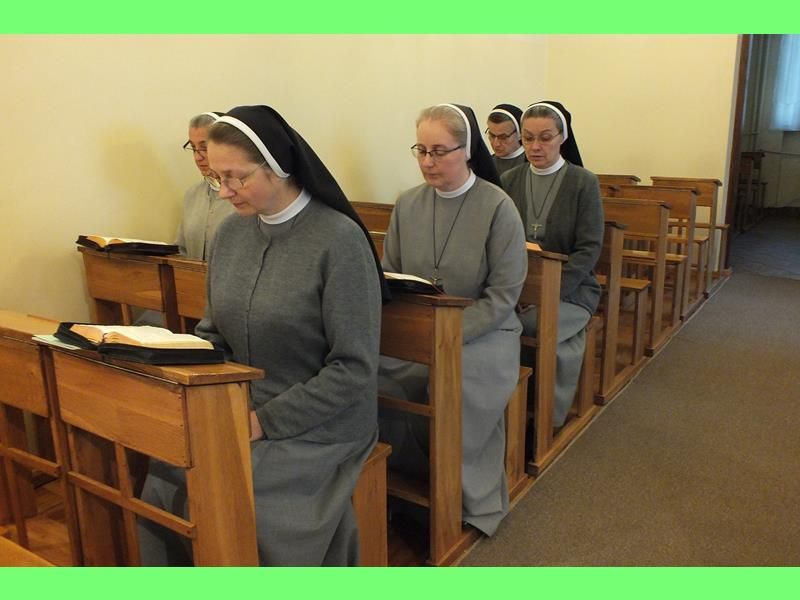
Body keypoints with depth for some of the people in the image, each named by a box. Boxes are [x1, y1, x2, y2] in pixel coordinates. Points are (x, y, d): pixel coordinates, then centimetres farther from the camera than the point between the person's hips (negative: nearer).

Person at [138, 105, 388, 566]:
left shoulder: (339, 239, -16)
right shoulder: (232, 231, 4)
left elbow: (355, 369, -16)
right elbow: (213, 332, 13)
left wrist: (264, 421, -16)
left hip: (315, 425, -5)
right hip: (235, 410, 6)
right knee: (157, 495, -10)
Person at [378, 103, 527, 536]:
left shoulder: (498, 207, -7)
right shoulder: (407, 204, 6)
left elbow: (503, 295, -10)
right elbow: (389, 276, 10)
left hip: (483, 333, -3)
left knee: (456, 384, -33)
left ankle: (466, 501, -5)